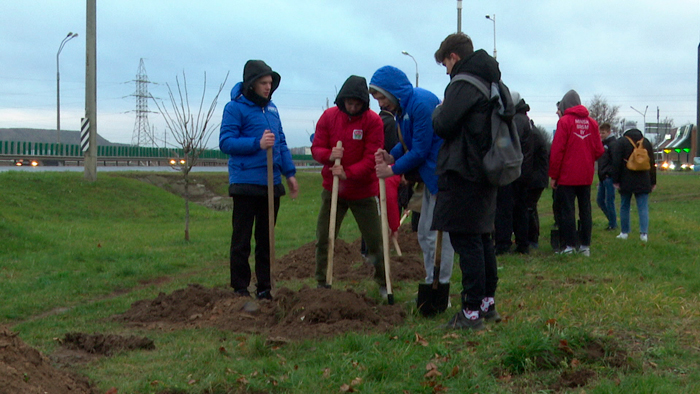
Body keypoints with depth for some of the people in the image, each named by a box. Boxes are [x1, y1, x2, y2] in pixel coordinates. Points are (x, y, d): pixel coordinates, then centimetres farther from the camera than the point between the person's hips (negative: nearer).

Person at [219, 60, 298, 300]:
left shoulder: (271, 108, 15)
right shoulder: (235, 107, -6)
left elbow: (281, 143, 19)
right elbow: (226, 142, -12)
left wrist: (289, 173, 12)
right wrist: (258, 144, -21)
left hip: (271, 183, 7)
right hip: (246, 183, -7)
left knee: (266, 238, 11)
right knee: (242, 239, -1)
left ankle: (264, 289, 19)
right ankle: (240, 289, 6)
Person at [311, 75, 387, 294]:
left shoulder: (373, 121, -9)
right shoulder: (329, 116, -1)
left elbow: (371, 158, -14)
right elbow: (316, 148, 1)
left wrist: (348, 173, -26)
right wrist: (329, 155, -22)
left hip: (364, 191, -2)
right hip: (333, 188, 2)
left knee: (375, 239, 4)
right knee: (323, 238, 1)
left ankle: (383, 284, 19)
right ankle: (322, 284, 12)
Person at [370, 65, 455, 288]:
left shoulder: (422, 104, -22)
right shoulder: (402, 107, 9)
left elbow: (420, 151, -20)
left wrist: (392, 169, -11)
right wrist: (391, 157, -3)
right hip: (431, 176, 10)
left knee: (439, 233, -6)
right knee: (424, 234, 16)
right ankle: (430, 285, 26)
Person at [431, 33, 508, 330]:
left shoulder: (463, 84, -14)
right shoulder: (497, 85, 15)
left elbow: (443, 126, -17)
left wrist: (438, 111, 3)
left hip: (463, 174, -9)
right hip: (487, 172, 9)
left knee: (466, 241, -6)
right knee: (482, 238, 17)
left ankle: (472, 312, -5)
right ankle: (488, 303, 24)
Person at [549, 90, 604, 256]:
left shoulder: (565, 121, -9)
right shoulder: (591, 122, 5)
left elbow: (557, 150, -11)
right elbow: (599, 150, 6)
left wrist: (553, 175, -6)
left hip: (567, 175, -5)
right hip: (586, 175, 5)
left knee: (567, 211, 0)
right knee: (585, 210, 9)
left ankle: (570, 246, -1)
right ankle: (585, 246, 11)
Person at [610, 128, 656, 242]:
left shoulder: (620, 142, 0)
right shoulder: (646, 142, 11)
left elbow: (616, 163, -7)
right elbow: (652, 164, 13)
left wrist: (615, 181, -5)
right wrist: (653, 182, 18)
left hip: (626, 182, -2)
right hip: (643, 183, 2)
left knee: (624, 207, 9)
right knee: (643, 208, 1)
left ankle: (624, 232, 13)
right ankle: (644, 233, -11)